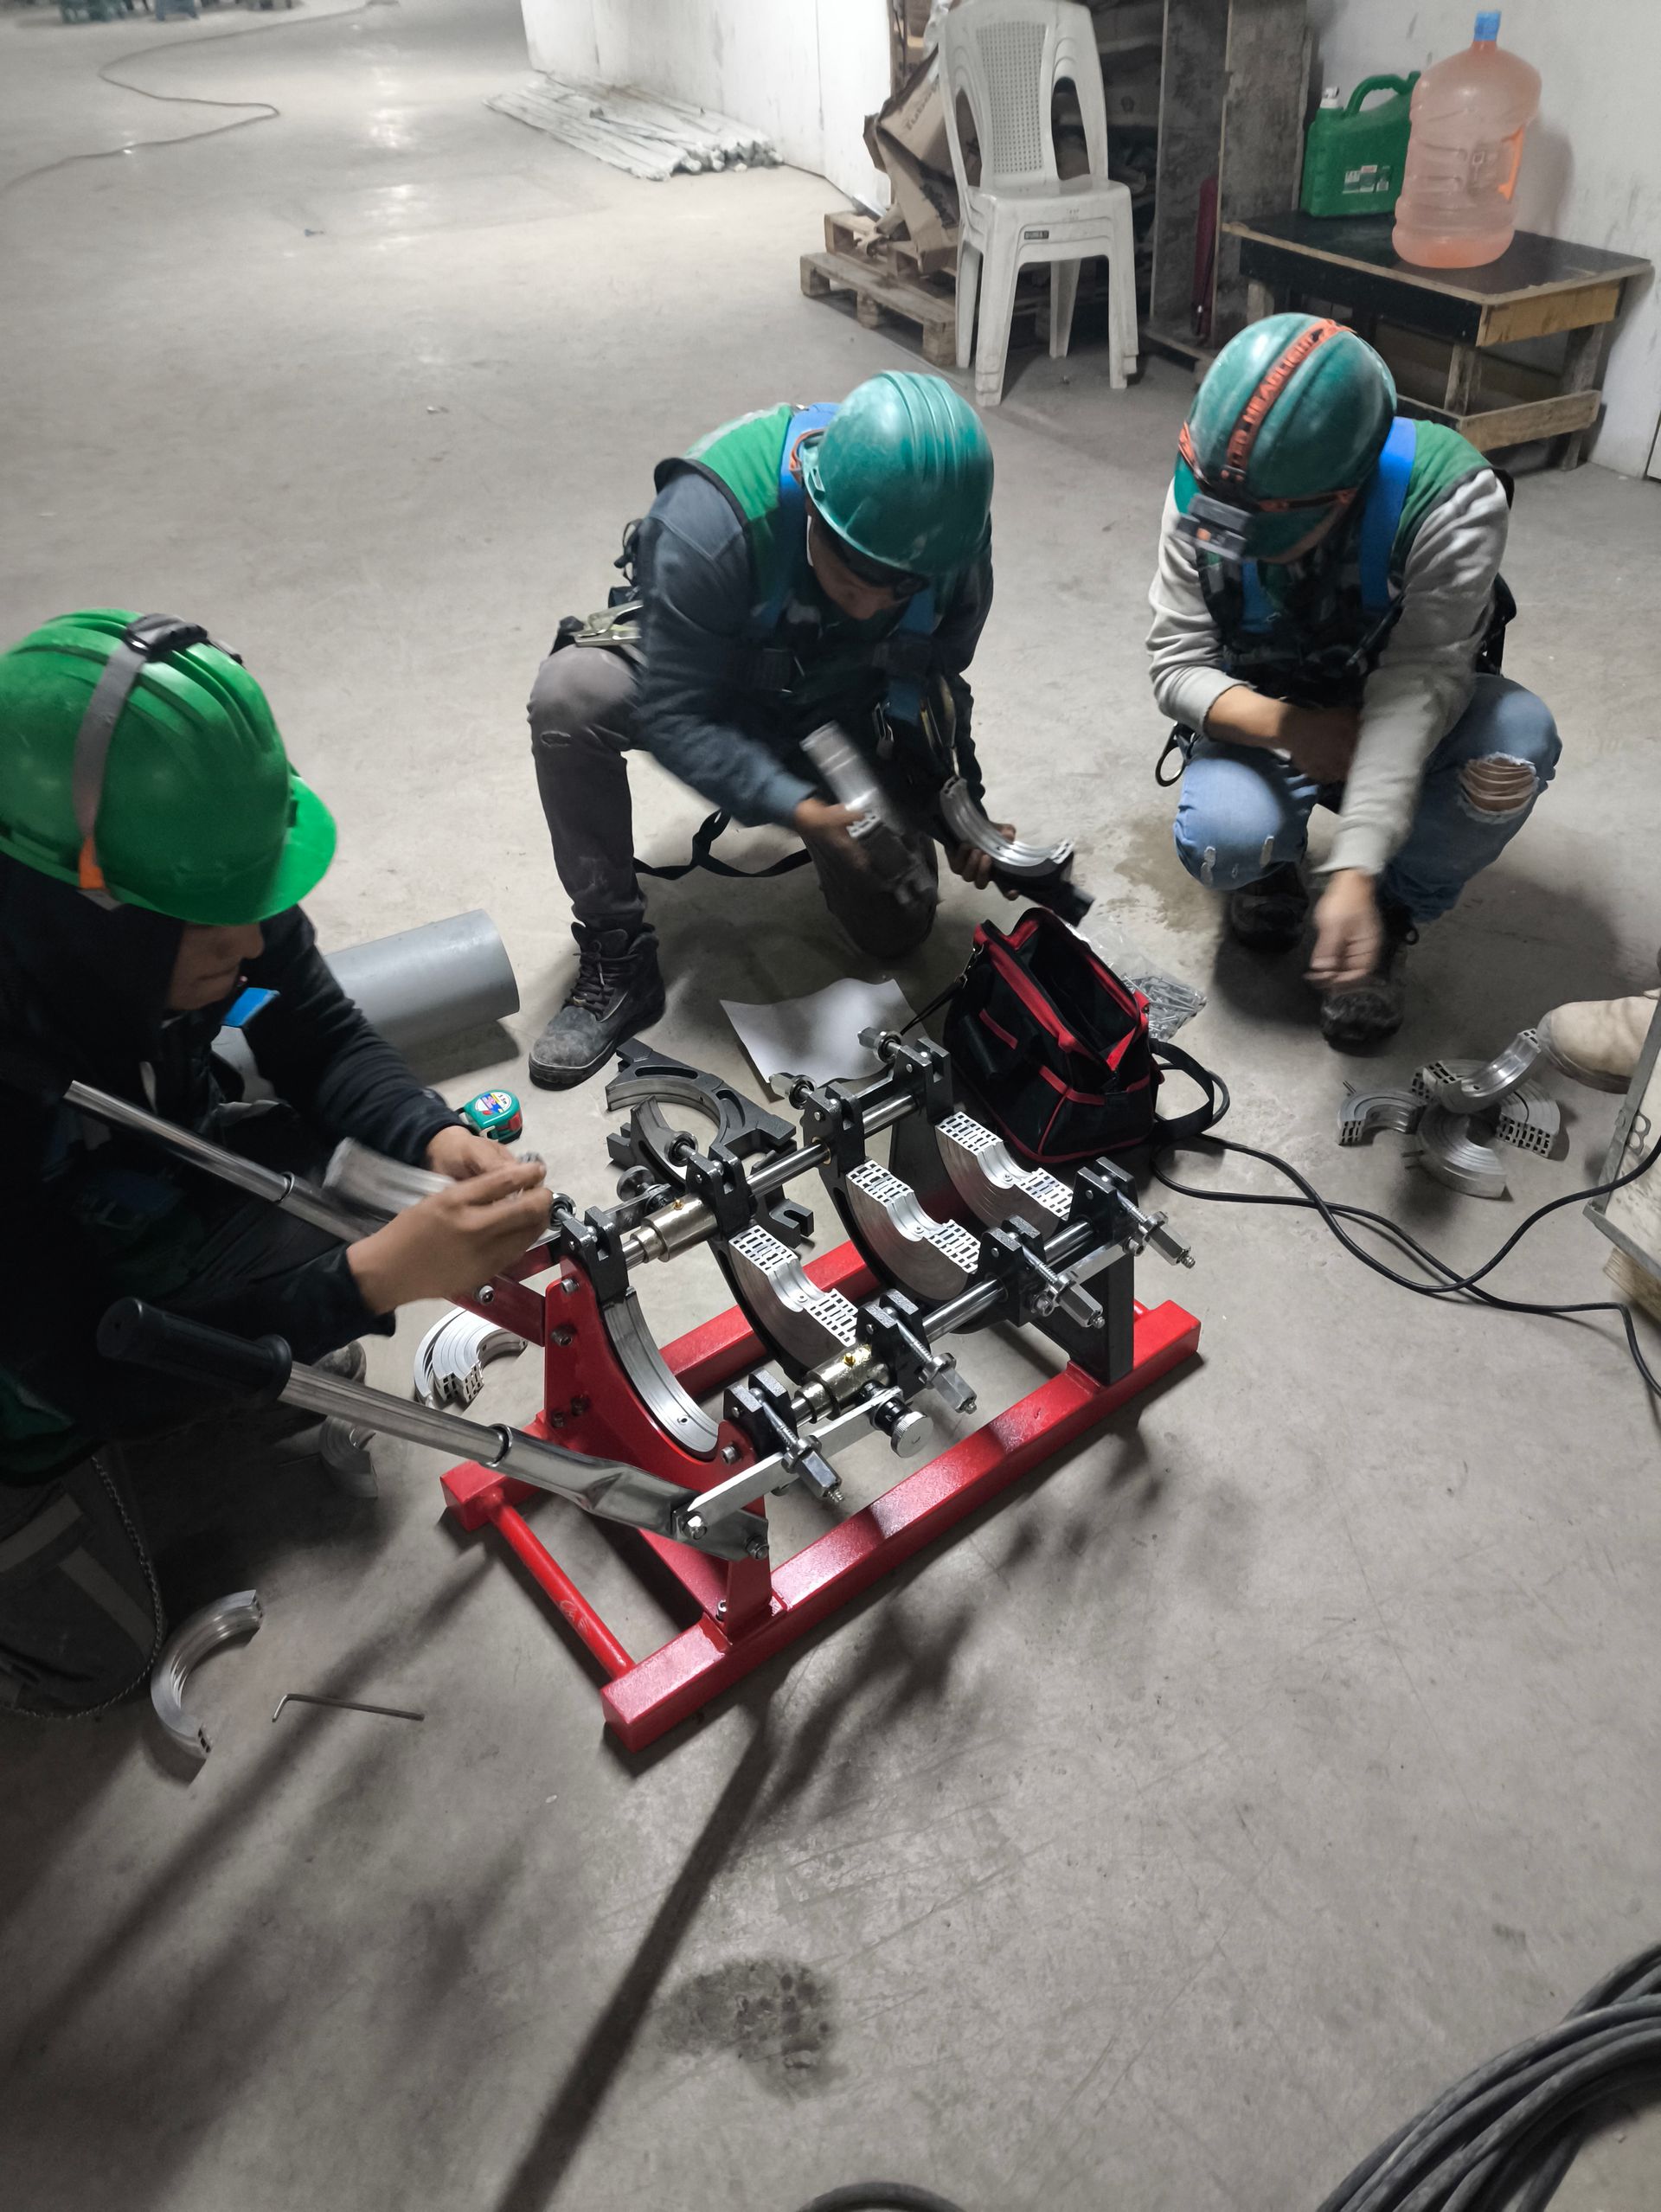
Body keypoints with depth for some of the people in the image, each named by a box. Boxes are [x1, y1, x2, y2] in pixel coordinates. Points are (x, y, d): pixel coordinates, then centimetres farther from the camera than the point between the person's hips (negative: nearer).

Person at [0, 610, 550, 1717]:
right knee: (94, 1654, 1)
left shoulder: (196, 884, -28)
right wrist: (379, 1274, -46)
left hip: (146, 1194, 5)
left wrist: (442, 1142, -32)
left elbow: (322, 1043, -11)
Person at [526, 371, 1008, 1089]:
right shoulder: (711, 519, -39)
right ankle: (615, 960, -20)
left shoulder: (953, 528, -25)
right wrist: (797, 808, -46)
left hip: (841, 706, 3)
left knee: (895, 930, -1)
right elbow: (673, 717, -34)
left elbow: (936, 683, -7)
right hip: (690, 669, -3)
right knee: (570, 695, -36)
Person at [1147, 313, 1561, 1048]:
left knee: (1516, 740, -34)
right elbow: (1177, 665, -19)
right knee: (1220, 842, -32)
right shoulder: (1203, 489, -22)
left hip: (1406, 716, 0)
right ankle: (1276, 854, 8)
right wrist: (1285, 728, -38)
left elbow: (1418, 685, -36)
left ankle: (1389, 913, -7)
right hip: (1268, 715, 1)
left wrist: (1355, 872, -46)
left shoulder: (1448, 496, -30)